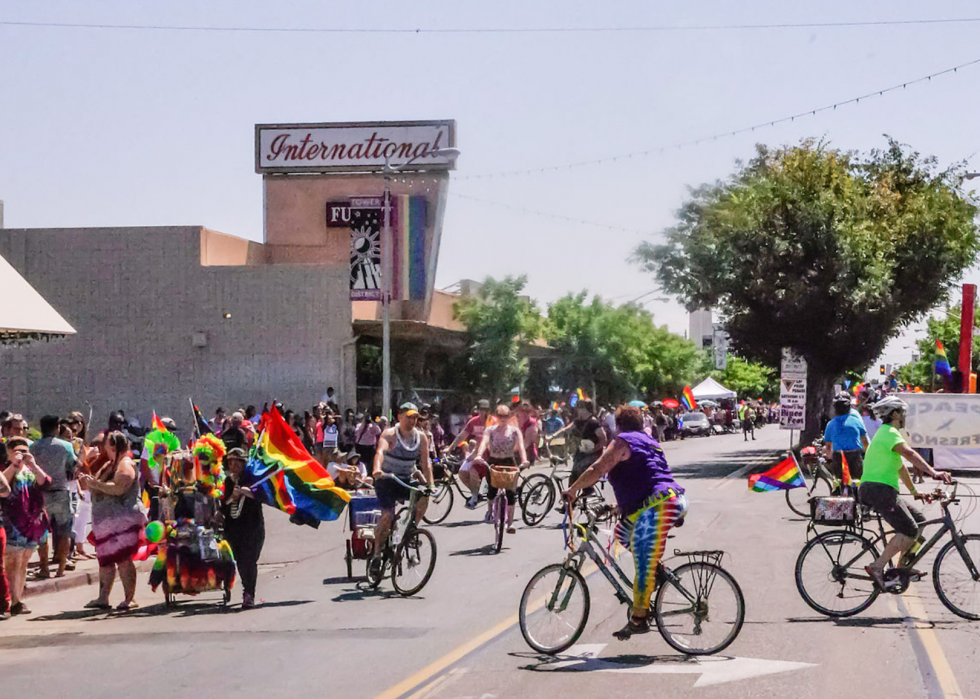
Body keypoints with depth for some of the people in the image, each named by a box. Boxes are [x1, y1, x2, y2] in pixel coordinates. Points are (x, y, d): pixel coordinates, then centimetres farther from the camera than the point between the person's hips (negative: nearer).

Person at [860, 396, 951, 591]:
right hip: (877, 489, -11)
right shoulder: (890, 433, -10)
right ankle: (877, 567, -19)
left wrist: (914, 491, 38)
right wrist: (933, 472, -38)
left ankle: (901, 566, 12)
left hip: (883, 491, 11)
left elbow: (900, 466, 33)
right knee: (909, 530, -17)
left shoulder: (885, 433, 24)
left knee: (918, 520, 13)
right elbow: (910, 454, -27)